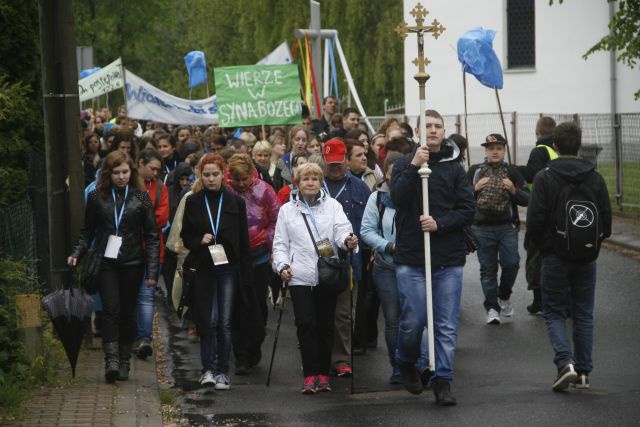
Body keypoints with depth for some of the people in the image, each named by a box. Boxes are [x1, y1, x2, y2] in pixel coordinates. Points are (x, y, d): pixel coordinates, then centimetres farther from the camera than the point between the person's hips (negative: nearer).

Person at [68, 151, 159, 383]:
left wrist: (152, 270, -5)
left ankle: (124, 361, 14)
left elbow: (152, 236, 2)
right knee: (111, 309, -12)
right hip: (106, 262, 0)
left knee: (127, 312, 5)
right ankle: (111, 360, -18)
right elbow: (87, 232, 11)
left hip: (132, 263, 0)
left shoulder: (141, 197, 3)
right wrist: (77, 254, -6)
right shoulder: (97, 197, 5)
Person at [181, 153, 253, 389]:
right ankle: (208, 369, 5)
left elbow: (243, 240, 3)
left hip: (228, 268, -1)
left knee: (224, 322, -2)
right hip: (203, 269, 1)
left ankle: (222, 372, 5)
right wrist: (199, 241, -13)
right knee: (206, 320, -2)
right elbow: (185, 236, 9)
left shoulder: (235, 202, 2)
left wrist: (245, 275, 0)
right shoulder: (193, 202, 4)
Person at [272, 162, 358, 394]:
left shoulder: (332, 206, 9)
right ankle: (310, 375, -7)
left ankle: (323, 374, 13)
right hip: (300, 276, 0)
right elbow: (280, 243, 11)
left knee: (326, 325, 4)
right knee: (306, 324, -10)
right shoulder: (287, 210, 12)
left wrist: (347, 240, -28)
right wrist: (282, 266, -5)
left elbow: (341, 229, -6)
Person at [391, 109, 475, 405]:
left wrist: (439, 223, -13)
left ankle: (443, 380, 7)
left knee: (447, 325, 0)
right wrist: (415, 167, -20)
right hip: (411, 257, -1)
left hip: (448, 259, 1)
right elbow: (398, 198, -12)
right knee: (412, 320, -2)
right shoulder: (404, 164, 5)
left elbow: (468, 211, 2)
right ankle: (406, 363, 25)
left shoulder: (454, 168, 7)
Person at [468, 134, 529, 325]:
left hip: (507, 228, 0)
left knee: (510, 263, -9)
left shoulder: (512, 171, 6)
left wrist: (514, 190, -13)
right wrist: (475, 188, -11)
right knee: (488, 269, 2)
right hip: (482, 228, 0)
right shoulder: (474, 171, 6)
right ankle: (492, 308, 9)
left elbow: (526, 200, 5)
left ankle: (504, 296, 18)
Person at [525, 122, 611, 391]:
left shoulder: (545, 178, -9)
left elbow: (535, 220, -12)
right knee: (584, 314, 12)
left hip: (555, 257, -3)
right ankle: (584, 372, 11)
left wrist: (541, 246, 6)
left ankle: (565, 361, -13)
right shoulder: (595, 178, 1)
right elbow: (607, 220, 2)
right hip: (587, 258, 3)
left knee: (554, 311, 7)